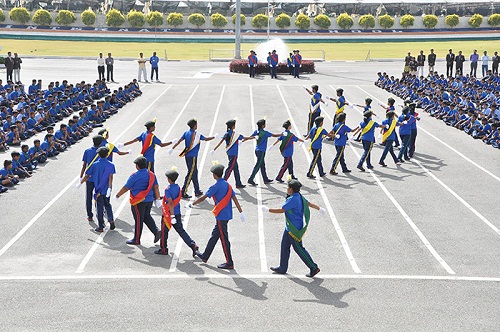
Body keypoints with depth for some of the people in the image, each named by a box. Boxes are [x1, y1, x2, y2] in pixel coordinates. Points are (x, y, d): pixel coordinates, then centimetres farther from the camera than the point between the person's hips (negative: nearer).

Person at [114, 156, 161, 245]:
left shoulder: (135, 176, -15)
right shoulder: (151, 174, 3)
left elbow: (126, 188, -8)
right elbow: (156, 187, 5)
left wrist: (117, 196, 5)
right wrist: (157, 199, 11)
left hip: (138, 202, -6)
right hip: (149, 200, 6)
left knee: (138, 220, 3)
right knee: (147, 216, 23)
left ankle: (136, 240, 15)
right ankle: (156, 231, 7)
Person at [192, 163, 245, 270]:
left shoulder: (216, 186, -14)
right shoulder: (227, 185, 8)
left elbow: (203, 198, -9)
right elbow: (235, 199, 7)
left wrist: (192, 204, 4)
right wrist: (241, 212, 9)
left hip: (221, 216, -9)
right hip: (227, 215, 9)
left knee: (224, 239, -3)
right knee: (215, 235, 19)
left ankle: (229, 263, 0)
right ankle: (205, 256, 32)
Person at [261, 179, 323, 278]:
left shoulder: (292, 199, -24)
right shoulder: (300, 197, 5)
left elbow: (281, 210, -23)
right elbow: (308, 203, 18)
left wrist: (268, 210, -13)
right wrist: (319, 209, 34)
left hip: (294, 229, -10)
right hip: (290, 228, 10)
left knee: (299, 249, -2)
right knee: (284, 246, 16)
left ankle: (314, 268, 4)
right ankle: (282, 268, 26)